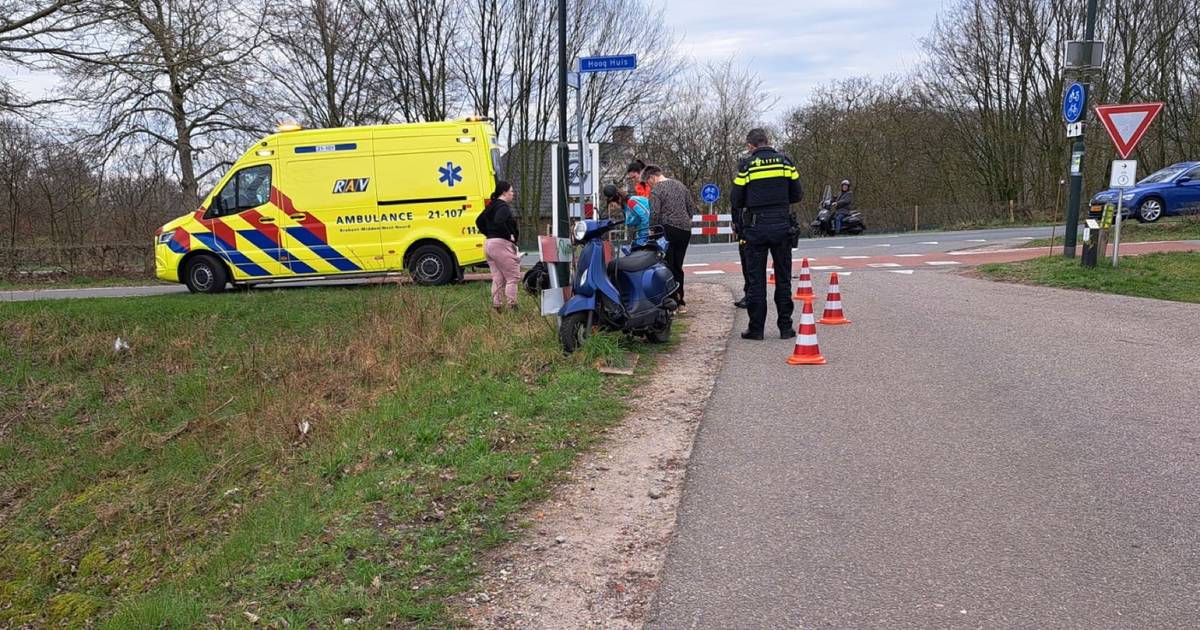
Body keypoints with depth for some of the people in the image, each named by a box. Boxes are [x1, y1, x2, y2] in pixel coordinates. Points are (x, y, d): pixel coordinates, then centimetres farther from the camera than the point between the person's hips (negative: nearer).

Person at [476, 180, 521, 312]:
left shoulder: (491, 206, 15)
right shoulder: (503, 207, -13)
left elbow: (479, 221, 21)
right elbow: (499, 222, -30)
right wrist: (509, 235, -19)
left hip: (489, 243, 9)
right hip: (501, 244, -9)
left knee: (497, 278, 12)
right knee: (513, 277, -3)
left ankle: (497, 307, 12)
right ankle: (512, 306, -6)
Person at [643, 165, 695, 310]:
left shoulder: (656, 190, -8)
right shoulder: (681, 186, 15)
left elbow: (654, 214, -17)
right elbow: (692, 208, 17)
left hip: (668, 230, -7)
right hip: (685, 230, 7)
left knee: (667, 267, -1)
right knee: (678, 267, 14)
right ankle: (680, 302, 16)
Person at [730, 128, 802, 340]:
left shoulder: (747, 165, -5)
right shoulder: (785, 161, 2)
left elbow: (735, 201, -3)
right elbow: (797, 195, 5)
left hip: (756, 227, -2)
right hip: (782, 225, 2)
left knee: (756, 279, 5)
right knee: (783, 278, 10)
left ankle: (756, 328, 7)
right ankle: (785, 327, 12)